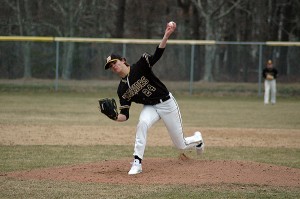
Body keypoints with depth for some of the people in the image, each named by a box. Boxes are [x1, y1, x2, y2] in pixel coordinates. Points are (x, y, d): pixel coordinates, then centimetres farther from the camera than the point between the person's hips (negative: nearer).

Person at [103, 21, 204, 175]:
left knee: (181, 145, 7)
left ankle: (197, 139, 45)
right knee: (142, 123, -35)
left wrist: (166, 36, -44)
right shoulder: (122, 90, -4)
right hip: (150, 107, 3)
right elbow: (125, 115, -4)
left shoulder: (140, 67, -16)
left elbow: (157, 55, -29)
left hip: (167, 103, -3)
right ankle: (137, 163, -31)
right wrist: (115, 117, -28)